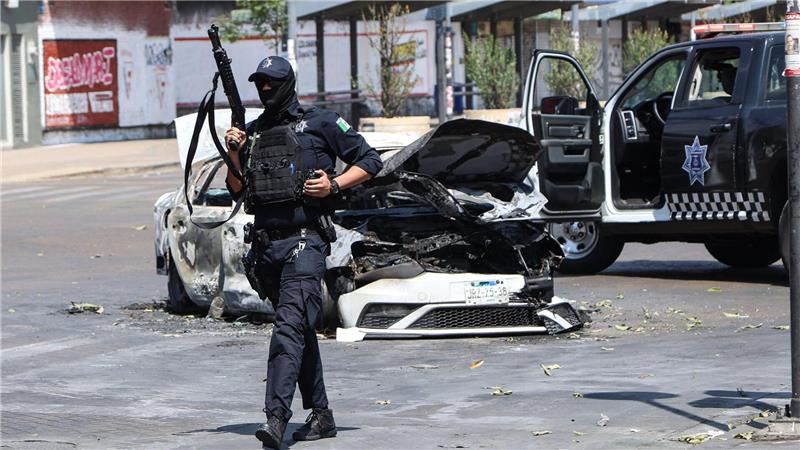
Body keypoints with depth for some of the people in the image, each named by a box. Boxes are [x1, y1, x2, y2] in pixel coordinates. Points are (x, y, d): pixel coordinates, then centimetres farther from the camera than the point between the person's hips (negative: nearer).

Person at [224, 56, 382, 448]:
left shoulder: (320, 123, 2)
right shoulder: (251, 132, 17)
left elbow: (370, 161, 5)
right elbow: (237, 190, 17)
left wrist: (334, 185, -9)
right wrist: (234, 154, 0)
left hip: (305, 242, -6)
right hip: (267, 245, 6)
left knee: (289, 326, -18)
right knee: (302, 331, 13)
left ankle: (277, 417, -28)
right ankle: (321, 416, 20)